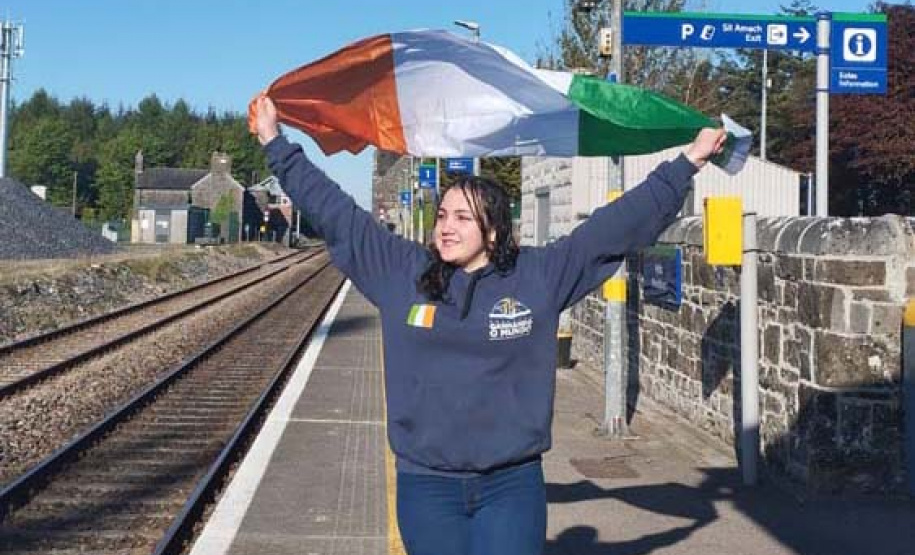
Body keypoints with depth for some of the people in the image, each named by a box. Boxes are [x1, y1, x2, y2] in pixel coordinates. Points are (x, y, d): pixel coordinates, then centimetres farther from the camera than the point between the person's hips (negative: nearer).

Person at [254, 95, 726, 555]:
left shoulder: (540, 276, -1)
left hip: (511, 485, -1)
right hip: (426, 486, 2)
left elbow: (620, 224, 2)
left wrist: (688, 163, 4)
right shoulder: (401, 273, 3)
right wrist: (275, 143, 10)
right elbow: (333, 211, 7)